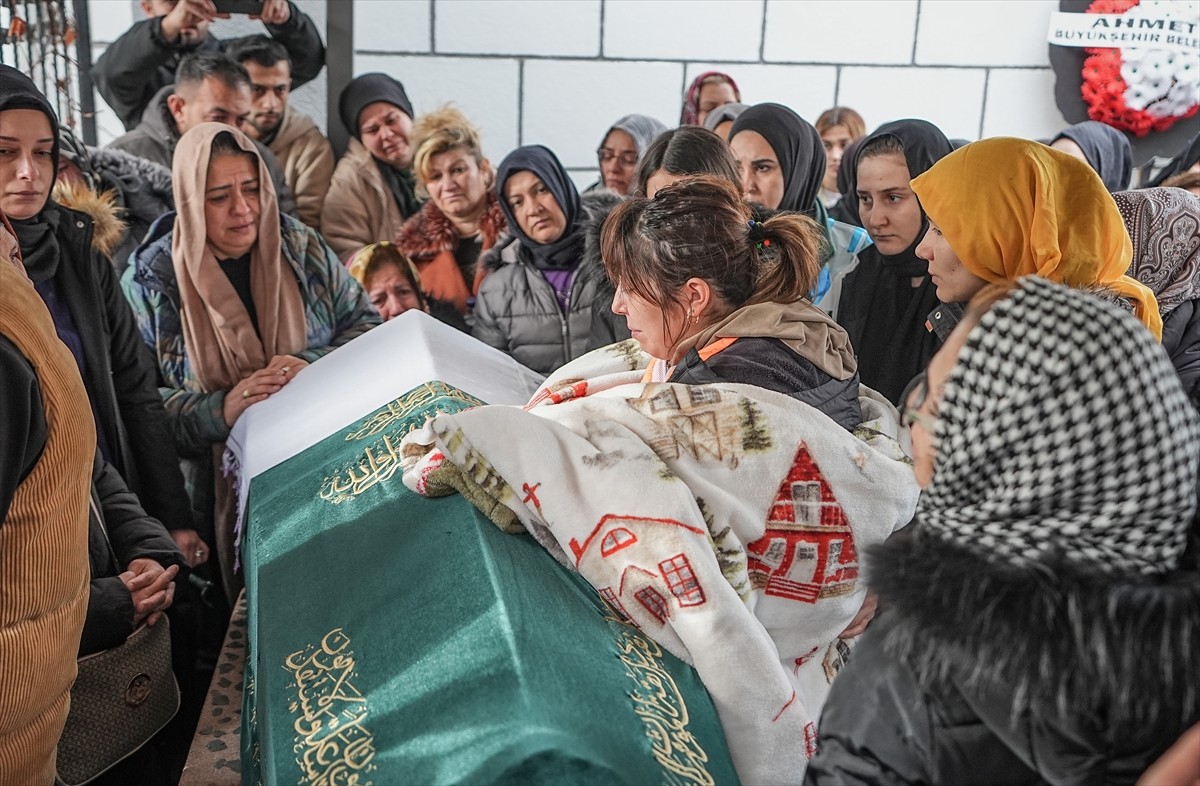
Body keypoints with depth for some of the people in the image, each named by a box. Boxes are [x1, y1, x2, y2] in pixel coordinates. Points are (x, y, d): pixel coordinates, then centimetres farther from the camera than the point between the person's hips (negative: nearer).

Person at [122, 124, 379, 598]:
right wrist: (219, 411, -24)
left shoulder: (302, 248, 2)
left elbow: (367, 325, 4)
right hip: (218, 497, -2)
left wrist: (314, 364, -15)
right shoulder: (151, 278, -4)